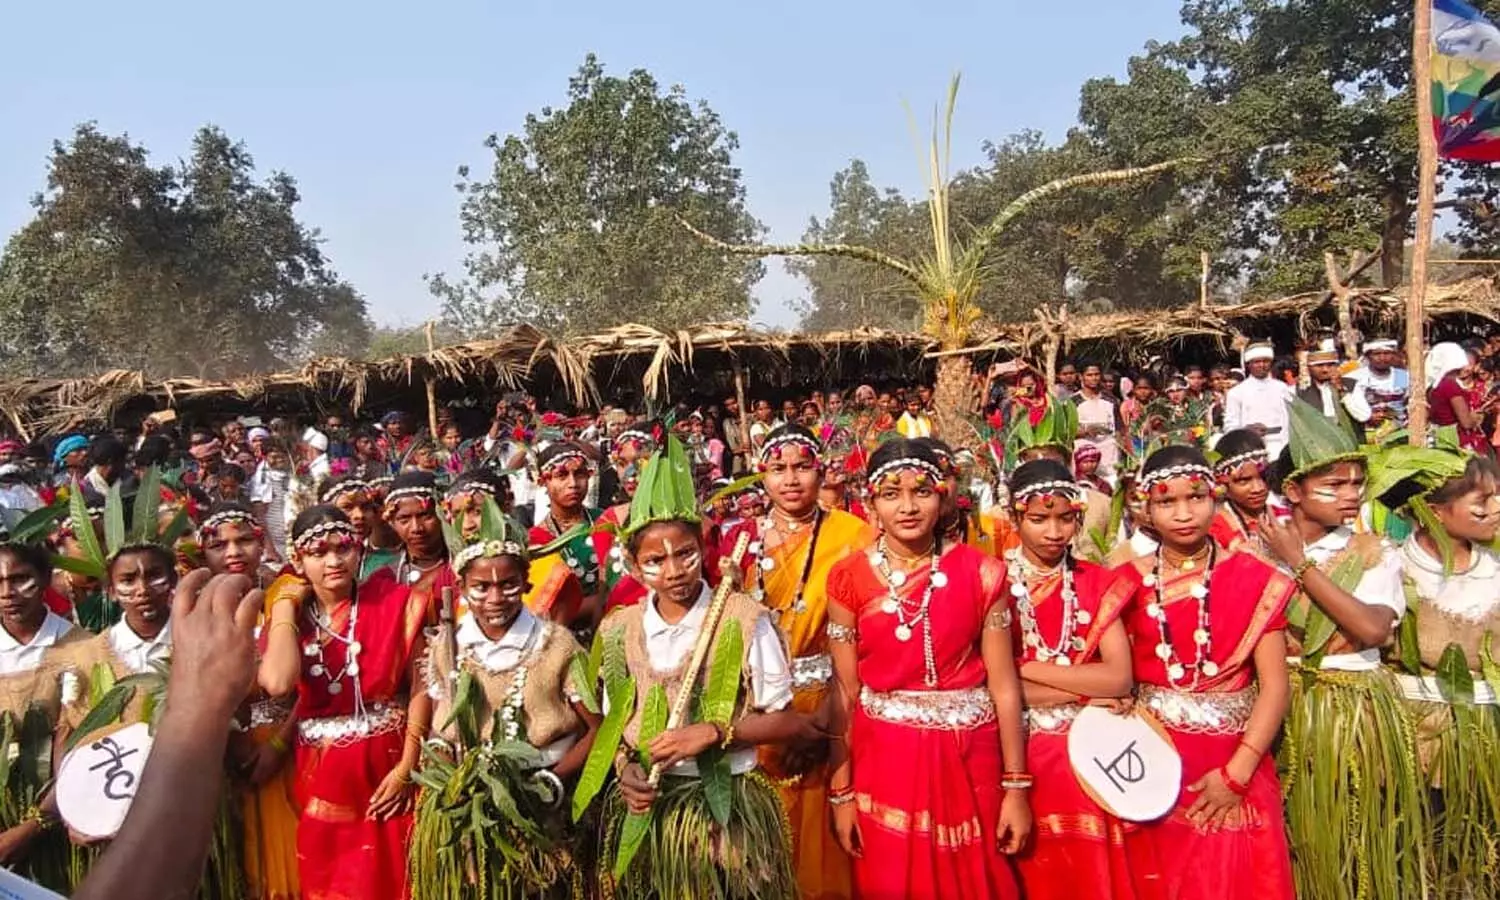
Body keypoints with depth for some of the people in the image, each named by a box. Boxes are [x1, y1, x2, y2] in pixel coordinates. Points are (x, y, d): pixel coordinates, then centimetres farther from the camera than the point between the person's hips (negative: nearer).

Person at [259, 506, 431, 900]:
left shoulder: (396, 603, -5)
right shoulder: (288, 619, 1)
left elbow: (421, 686, -6)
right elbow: (278, 684, -20)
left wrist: (407, 766, -11)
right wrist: (286, 604, -10)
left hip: (387, 768, -2)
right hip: (321, 775, 2)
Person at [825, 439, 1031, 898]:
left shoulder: (980, 572, -5)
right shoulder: (849, 579, -4)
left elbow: (1004, 685, -4)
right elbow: (844, 693, -2)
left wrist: (1017, 787, -4)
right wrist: (841, 791, -1)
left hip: (967, 757, 0)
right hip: (884, 760, 0)